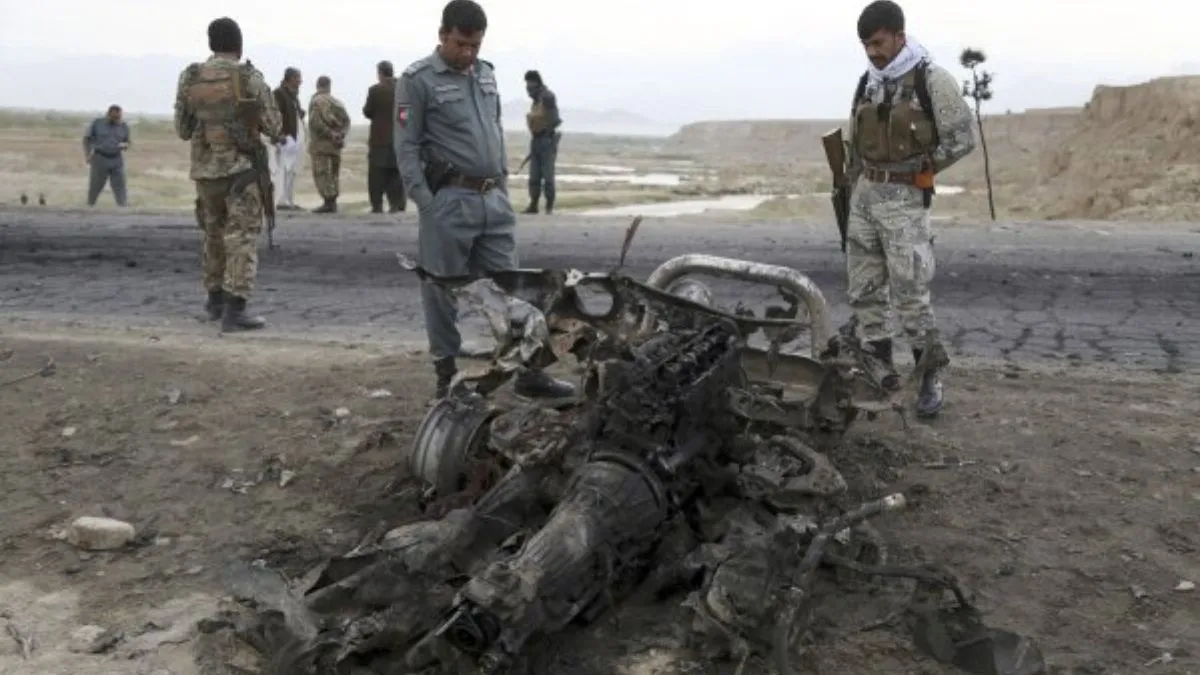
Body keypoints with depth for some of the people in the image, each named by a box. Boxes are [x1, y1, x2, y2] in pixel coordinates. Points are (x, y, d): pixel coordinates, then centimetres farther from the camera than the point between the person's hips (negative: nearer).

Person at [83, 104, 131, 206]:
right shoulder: (97, 123, -4)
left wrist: (125, 145, -14)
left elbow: (128, 141, 10)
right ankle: (90, 205, 21)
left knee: (119, 185, -6)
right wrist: (87, 155, -5)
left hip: (117, 160, 1)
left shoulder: (123, 126, 1)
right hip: (100, 159, -1)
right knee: (95, 185, 6)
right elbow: (87, 139, 3)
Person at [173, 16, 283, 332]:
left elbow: (183, 129, 11)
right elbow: (274, 128, -5)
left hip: (205, 169, 5)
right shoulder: (251, 79, -10)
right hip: (241, 168, -5)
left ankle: (216, 300, 29)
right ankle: (234, 311, -14)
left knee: (215, 233, 22)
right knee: (243, 239, -6)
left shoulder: (189, 79, 3)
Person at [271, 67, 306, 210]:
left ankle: (290, 201, 16)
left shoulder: (294, 94, 20)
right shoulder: (279, 93, -9)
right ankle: (281, 201, -13)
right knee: (284, 170, -12)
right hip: (285, 138, -10)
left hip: (295, 138, 10)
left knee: (292, 171, 11)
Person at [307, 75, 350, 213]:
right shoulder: (336, 102, 13)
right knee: (333, 173, 12)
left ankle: (328, 202, -13)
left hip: (321, 143, -7)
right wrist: (341, 134, 0)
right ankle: (333, 203, 12)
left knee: (322, 173, -6)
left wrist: (329, 134, -13)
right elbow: (346, 120, 6)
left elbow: (315, 121, -18)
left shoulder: (316, 101, -6)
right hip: (335, 144, 7)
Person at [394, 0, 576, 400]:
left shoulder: (486, 74, 15)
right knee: (443, 293, 3)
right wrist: (426, 205, -14)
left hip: (494, 200, 6)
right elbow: (407, 148, -9)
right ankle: (447, 376, 13)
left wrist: (504, 185, 15)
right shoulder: (418, 80, -6)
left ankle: (528, 373, 11)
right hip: (449, 202, -6)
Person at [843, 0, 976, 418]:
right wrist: (849, 194, 14)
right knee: (863, 289, 7)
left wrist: (916, 169, -7)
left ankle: (929, 377, 5)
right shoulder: (867, 83, 10)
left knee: (911, 293, -8)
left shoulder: (932, 79, -8)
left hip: (905, 197, -6)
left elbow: (962, 139, -8)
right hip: (865, 194, 6)